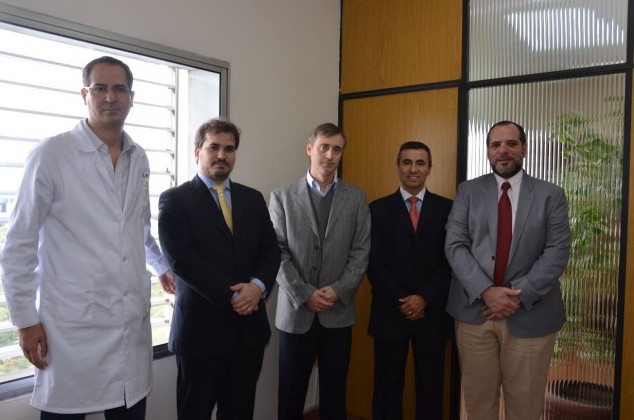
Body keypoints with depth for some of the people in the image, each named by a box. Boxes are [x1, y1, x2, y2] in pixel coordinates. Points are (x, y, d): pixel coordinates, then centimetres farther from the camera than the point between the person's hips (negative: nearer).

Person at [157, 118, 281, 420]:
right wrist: (231, 295, -17)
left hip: (249, 326, 4)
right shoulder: (175, 200, -3)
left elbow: (270, 250, 6)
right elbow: (181, 259, -13)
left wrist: (258, 286, -14)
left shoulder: (253, 199, 11)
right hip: (202, 327, -4)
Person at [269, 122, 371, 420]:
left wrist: (338, 291, -11)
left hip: (338, 312, 1)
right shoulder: (282, 197, 2)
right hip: (295, 312, -1)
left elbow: (361, 252, 1)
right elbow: (277, 253, -5)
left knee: (334, 395, 11)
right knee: (290, 395, 11)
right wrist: (304, 295, -12)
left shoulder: (356, 198, 6)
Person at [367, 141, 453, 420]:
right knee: (388, 387, 9)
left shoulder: (447, 208, 4)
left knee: (430, 387, 12)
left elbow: (451, 261, -2)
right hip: (390, 313, 0)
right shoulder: (378, 209, 2)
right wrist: (402, 301, -12)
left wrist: (425, 298, -12)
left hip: (433, 313, 1)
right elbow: (374, 263, -3)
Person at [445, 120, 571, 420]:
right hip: (474, 310, 1)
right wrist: (485, 291, -17)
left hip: (530, 315, 0)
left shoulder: (551, 195, 4)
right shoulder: (468, 191, 5)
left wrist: (519, 295, -15)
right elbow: (455, 246, -4)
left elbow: (557, 252, -5)